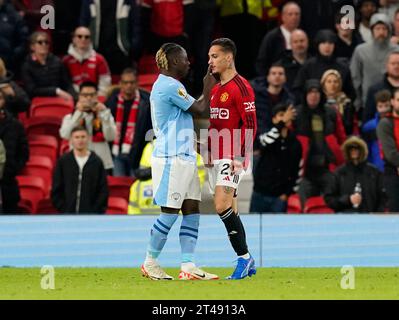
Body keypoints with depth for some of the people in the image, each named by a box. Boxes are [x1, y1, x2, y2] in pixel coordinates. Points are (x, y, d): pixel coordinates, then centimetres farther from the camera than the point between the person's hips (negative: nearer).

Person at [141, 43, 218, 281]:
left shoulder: (165, 85, 19)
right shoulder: (170, 86, -14)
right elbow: (199, 108, -8)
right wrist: (209, 88, 5)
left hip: (184, 158, 11)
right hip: (172, 159, -11)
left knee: (192, 209, 4)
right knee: (170, 212, -7)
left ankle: (188, 266, 1)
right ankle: (150, 263, 4)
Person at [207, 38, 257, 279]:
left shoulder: (241, 87, -10)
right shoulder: (215, 89, 17)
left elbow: (251, 125, -15)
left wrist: (240, 156, -20)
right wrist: (208, 152, 16)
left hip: (233, 158, -9)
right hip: (215, 158, 9)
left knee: (223, 206, -19)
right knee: (229, 210, 6)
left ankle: (244, 257, -11)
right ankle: (247, 262, 10)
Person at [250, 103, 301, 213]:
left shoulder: (295, 144, 4)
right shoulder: (266, 136, -2)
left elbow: (296, 171, 8)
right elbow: (267, 141, -28)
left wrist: (288, 192, 0)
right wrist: (282, 123, -32)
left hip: (280, 196, 1)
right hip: (260, 194, -1)